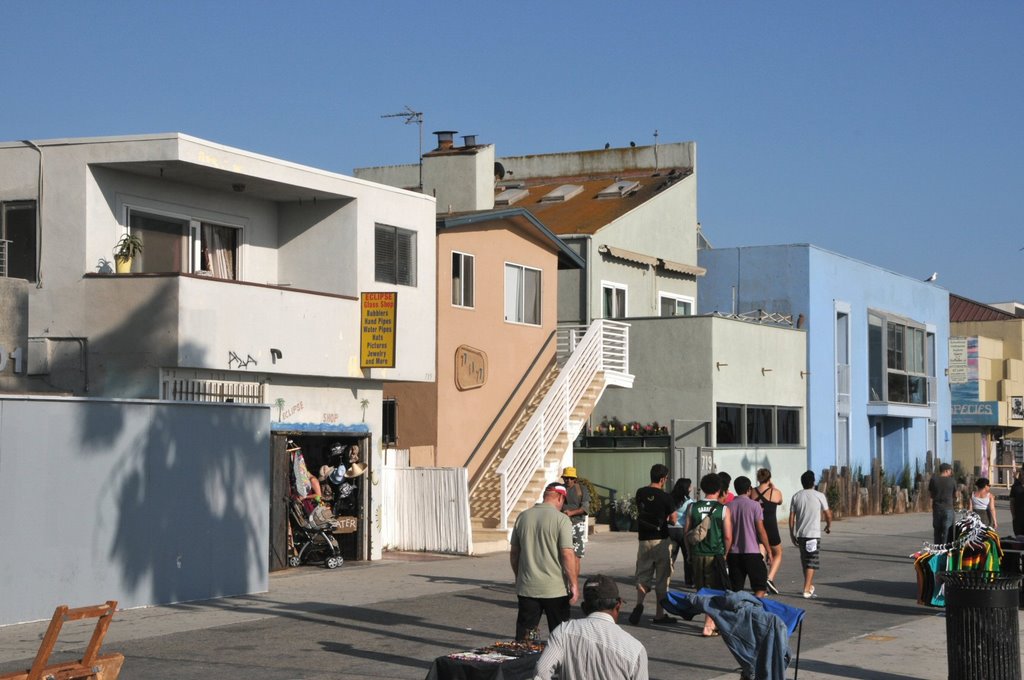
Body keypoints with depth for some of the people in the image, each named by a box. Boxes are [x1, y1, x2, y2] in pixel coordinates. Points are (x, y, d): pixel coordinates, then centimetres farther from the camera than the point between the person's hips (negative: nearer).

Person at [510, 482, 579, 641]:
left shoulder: (522, 517, 5)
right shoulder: (561, 519, -10)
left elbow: (514, 553, 11)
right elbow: (567, 554, -15)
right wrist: (574, 585, -8)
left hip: (526, 587, 4)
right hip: (555, 589, -4)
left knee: (524, 636, 9)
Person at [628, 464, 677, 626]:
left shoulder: (641, 493, 2)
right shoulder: (665, 497, -12)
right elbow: (673, 520, -6)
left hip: (644, 539, 4)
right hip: (661, 540, -4)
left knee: (643, 575, 11)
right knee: (662, 577, 7)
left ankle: (639, 604, -14)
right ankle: (659, 615, 11)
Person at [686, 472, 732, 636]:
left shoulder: (693, 507, 1)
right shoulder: (723, 509, -7)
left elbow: (687, 533, 4)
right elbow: (728, 536, -8)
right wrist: (725, 554, 7)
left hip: (697, 555, 3)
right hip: (716, 555, -3)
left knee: (702, 591, 15)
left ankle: (712, 621, 27)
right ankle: (708, 626, -1)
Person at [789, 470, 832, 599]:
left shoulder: (796, 496, 4)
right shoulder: (819, 496, -6)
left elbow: (791, 517, 4)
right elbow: (828, 514, 1)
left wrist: (792, 534, 12)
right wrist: (829, 526, 21)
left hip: (800, 534, 4)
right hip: (813, 534, -4)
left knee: (805, 561, 17)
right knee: (812, 562, -3)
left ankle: (810, 585, 30)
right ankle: (807, 589, -11)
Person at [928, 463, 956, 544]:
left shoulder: (933, 480, -1)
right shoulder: (952, 481, -5)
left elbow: (931, 494, 8)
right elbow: (955, 496, 7)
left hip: (936, 508, 2)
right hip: (948, 508, -2)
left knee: (937, 531, 11)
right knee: (946, 532, 1)